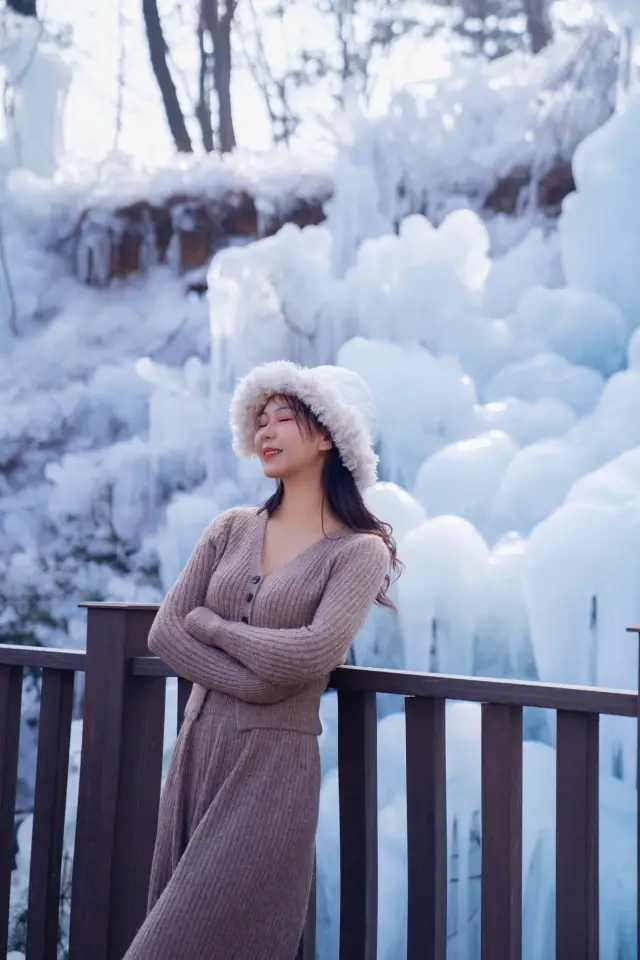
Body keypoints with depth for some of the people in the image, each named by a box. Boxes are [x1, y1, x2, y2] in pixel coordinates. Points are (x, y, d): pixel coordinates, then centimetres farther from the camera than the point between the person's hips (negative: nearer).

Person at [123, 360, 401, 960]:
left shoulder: (359, 550, -6)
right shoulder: (231, 530, 9)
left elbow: (309, 655, -20)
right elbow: (163, 632, 0)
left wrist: (208, 622, -6)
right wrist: (251, 683, -13)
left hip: (272, 762, -5)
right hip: (196, 749, 5)